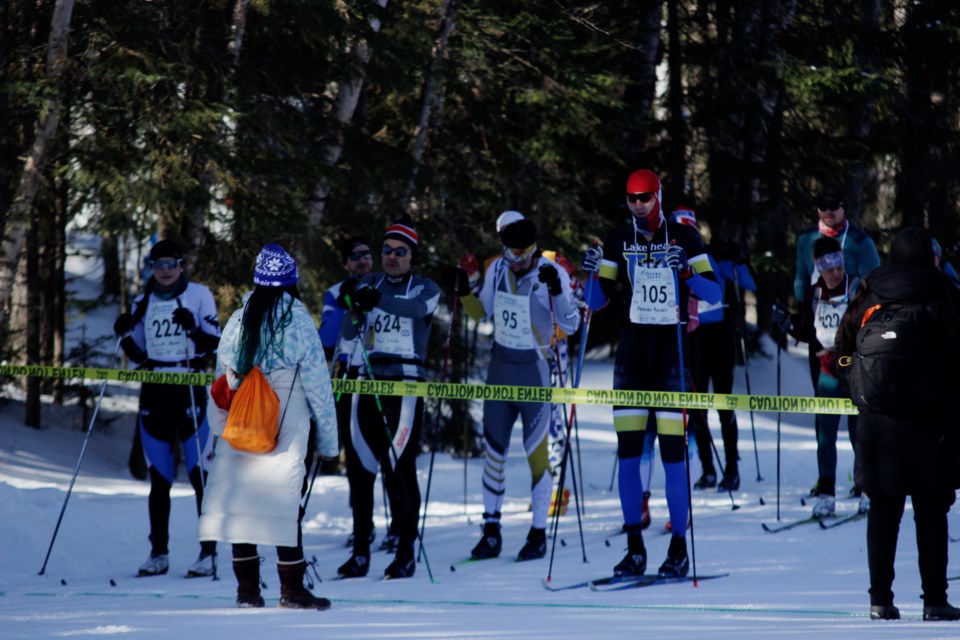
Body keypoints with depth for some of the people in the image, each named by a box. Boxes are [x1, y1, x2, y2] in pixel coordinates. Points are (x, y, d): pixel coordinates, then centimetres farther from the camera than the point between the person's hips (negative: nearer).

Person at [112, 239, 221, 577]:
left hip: (191, 390, -4)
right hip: (154, 391, 4)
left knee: (200, 473, -8)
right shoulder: (143, 303, 13)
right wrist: (125, 336, -3)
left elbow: (214, 343, -4)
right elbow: (139, 354, 16)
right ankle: (159, 553, 10)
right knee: (159, 477, 5)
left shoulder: (199, 295, 2)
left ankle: (208, 553, -5)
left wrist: (193, 328, -21)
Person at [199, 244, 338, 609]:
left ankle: (247, 589, 8)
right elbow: (318, 384, -4)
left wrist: (222, 428, 18)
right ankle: (292, 590, 2)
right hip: (288, 432, -4)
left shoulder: (237, 321, 6)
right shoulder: (298, 321, -6)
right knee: (286, 504, 0)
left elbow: (221, 382, 11)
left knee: (241, 500, 7)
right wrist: (328, 438, 2)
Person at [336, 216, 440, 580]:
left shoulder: (425, 288, 5)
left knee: (400, 467, -9)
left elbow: (418, 307, -18)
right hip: (368, 380, 4)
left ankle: (406, 552, -3)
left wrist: (377, 300, -33)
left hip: (406, 382, -4)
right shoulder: (367, 284, 15)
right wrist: (354, 308, -17)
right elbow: (348, 334, 5)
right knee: (359, 467, 0)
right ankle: (360, 552, 5)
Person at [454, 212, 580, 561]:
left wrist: (556, 291, -33)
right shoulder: (497, 269, 1)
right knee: (493, 449, 6)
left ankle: (539, 533, 9)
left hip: (533, 369, -5)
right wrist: (464, 294, -4)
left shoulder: (552, 274, -13)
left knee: (536, 452, -1)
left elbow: (571, 325, -19)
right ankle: (491, 532, 14)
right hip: (500, 366, 5)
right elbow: (482, 312, 14)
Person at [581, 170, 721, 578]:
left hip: (672, 346, -3)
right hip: (632, 345, 3)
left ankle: (679, 548, -1)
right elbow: (599, 299, 10)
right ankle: (634, 548, 5)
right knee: (627, 450, -1)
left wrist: (686, 272, -20)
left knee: (672, 451, -8)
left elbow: (714, 294, -3)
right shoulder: (618, 240, 9)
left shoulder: (684, 237, 2)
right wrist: (592, 274, -10)